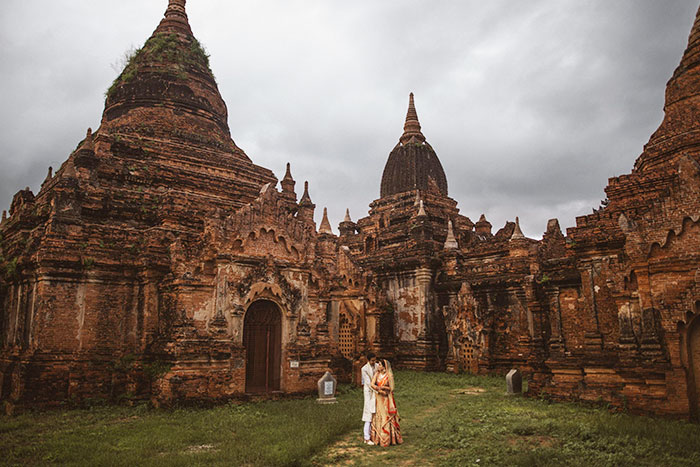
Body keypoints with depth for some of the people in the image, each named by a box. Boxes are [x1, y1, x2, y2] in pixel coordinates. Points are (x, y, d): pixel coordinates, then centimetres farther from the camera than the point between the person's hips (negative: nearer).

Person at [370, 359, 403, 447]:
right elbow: (372, 384, -9)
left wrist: (383, 387, -19)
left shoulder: (389, 375, -10)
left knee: (387, 419, 0)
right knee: (378, 418, 7)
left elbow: (391, 388, -8)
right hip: (378, 399, 4)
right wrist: (380, 390, -22)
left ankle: (389, 439, 10)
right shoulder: (377, 374, 2)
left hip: (387, 399, -4)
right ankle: (378, 438, 16)